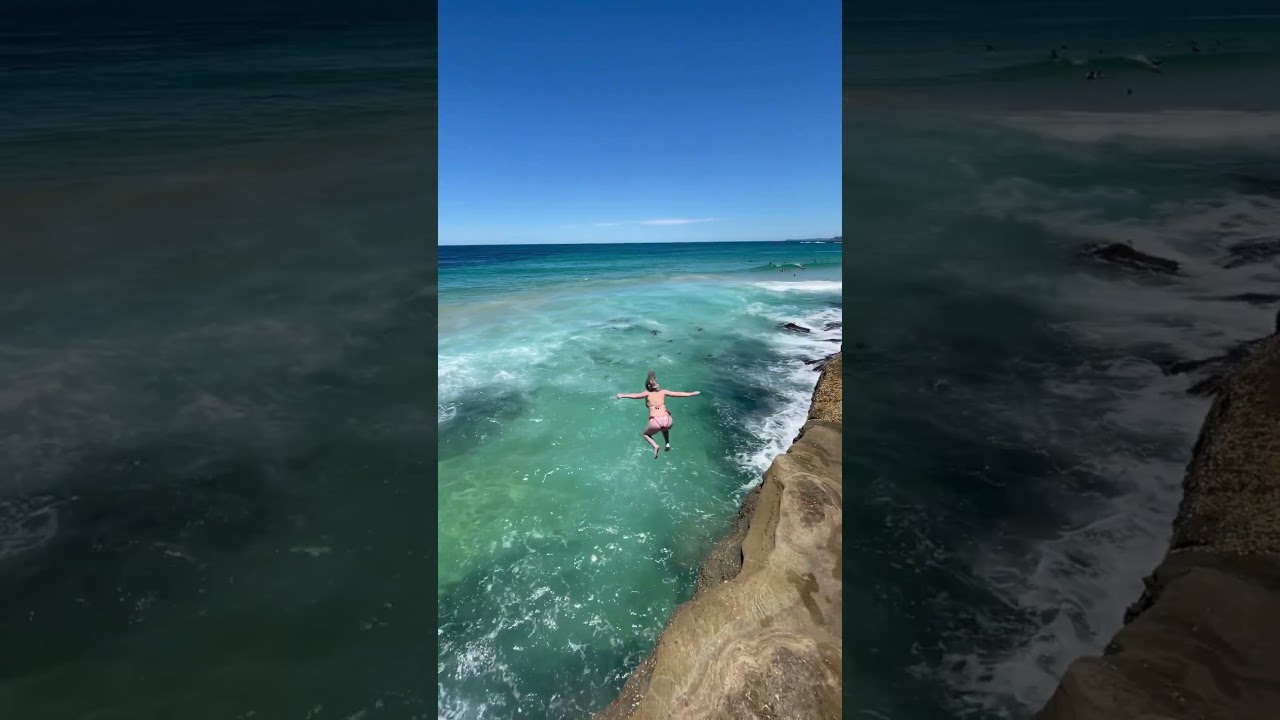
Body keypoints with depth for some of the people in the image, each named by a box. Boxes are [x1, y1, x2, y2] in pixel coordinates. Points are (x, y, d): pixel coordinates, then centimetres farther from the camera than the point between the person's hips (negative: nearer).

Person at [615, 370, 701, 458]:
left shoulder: (647, 393, 8)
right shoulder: (663, 392, 15)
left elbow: (635, 395, -10)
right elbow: (679, 394, 19)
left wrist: (622, 395, -16)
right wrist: (692, 393, 31)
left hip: (655, 422, -3)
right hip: (667, 420, 3)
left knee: (645, 434, 27)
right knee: (664, 429, 41)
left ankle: (655, 446, 2)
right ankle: (668, 443, 20)